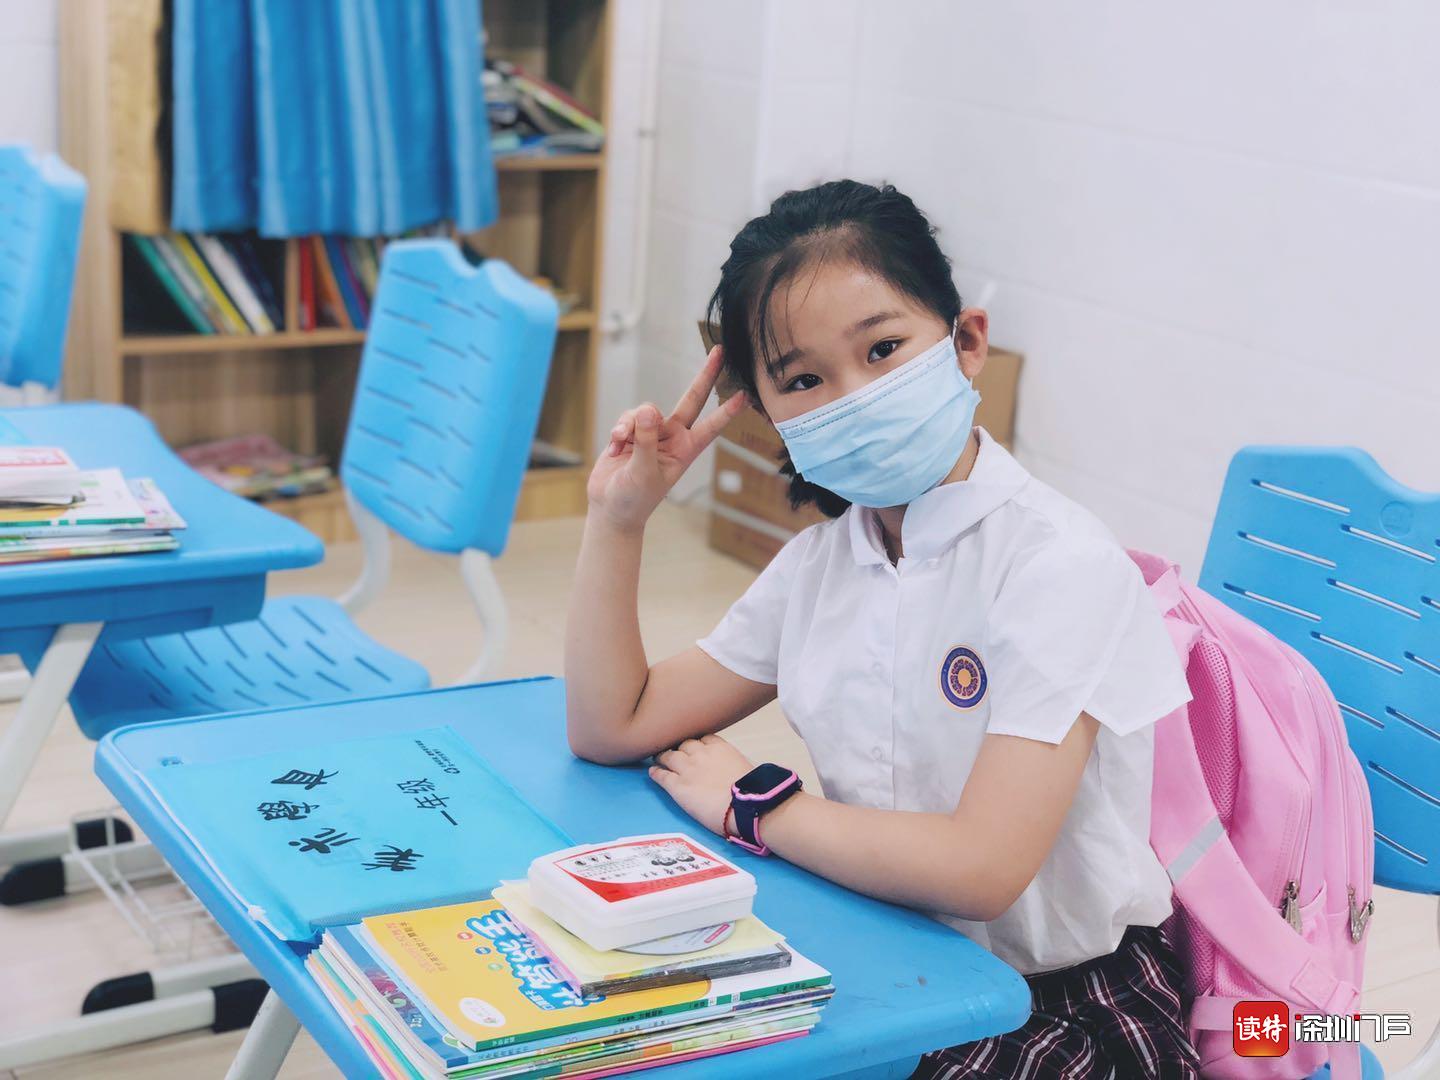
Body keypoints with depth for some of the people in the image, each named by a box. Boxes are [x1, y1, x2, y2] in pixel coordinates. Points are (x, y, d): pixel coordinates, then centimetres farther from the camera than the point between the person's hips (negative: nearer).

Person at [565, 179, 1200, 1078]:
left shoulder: (1056, 563, -20)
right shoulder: (821, 561, 2)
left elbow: (980, 869, -26)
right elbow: (613, 728, 7)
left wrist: (752, 805, -13)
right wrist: (617, 515, -2)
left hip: (1068, 1002, -6)